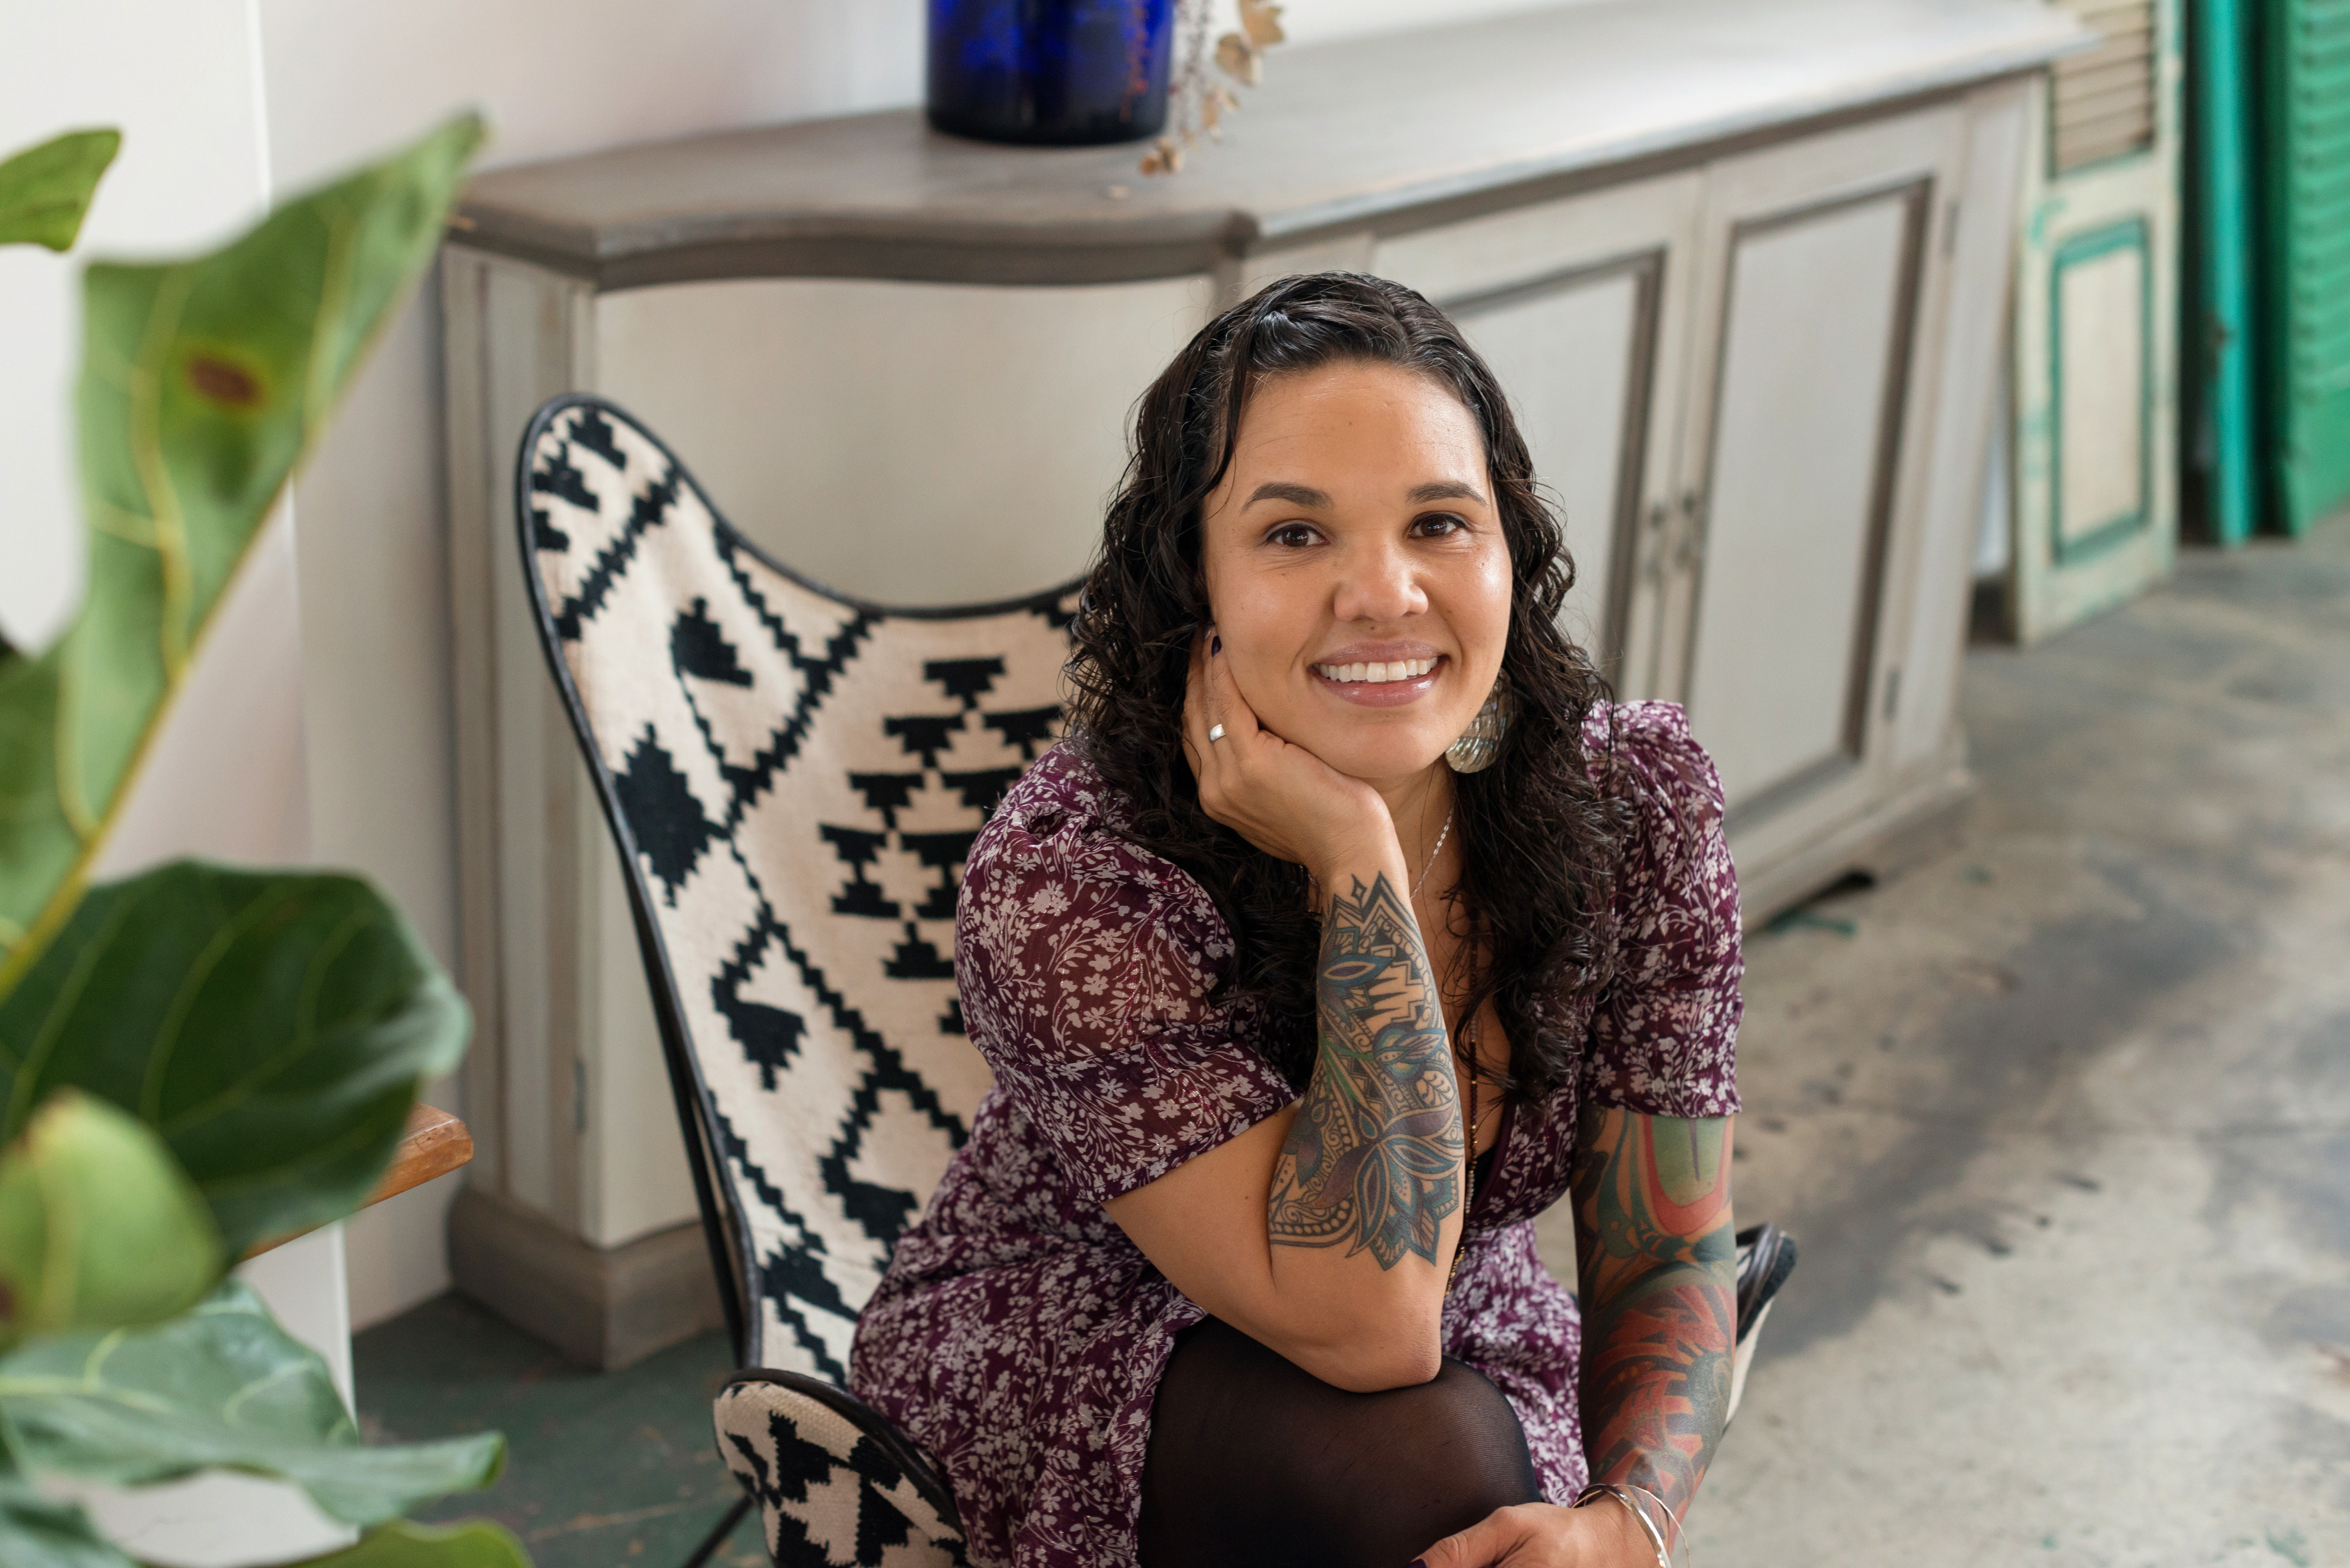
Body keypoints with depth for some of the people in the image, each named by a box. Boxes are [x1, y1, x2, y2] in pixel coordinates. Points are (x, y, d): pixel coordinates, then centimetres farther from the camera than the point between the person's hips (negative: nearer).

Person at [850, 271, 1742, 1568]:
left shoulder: (1636, 801, -15)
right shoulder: (1063, 881, -28)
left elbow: (1667, 1264, -8)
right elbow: (1362, 1324, -32)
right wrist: (1356, 863, -35)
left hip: (1471, 1371, 4)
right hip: (1068, 1392, -3)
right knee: (1420, 1462, -31)